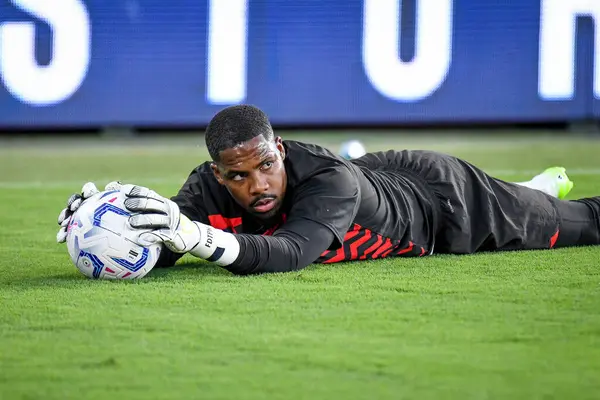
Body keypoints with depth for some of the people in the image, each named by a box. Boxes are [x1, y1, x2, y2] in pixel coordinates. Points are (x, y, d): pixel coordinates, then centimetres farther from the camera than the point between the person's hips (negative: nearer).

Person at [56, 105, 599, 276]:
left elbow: (290, 254, -63)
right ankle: (547, 185, 66)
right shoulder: (209, 187, -32)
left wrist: (197, 236, -75)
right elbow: (158, 254, -39)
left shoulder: (330, 180, -48)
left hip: (441, 198, -5)